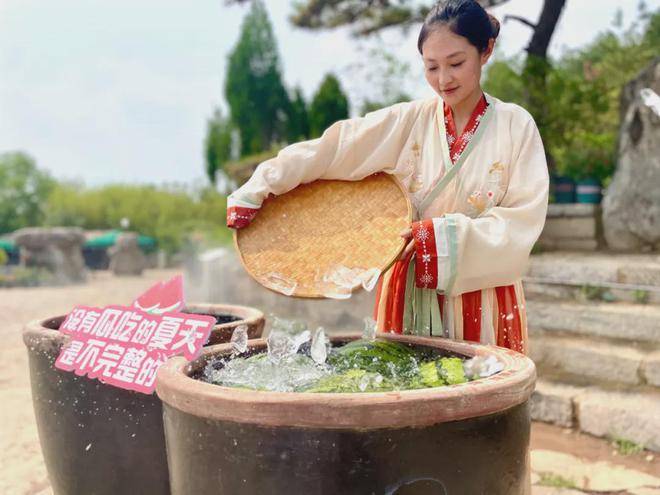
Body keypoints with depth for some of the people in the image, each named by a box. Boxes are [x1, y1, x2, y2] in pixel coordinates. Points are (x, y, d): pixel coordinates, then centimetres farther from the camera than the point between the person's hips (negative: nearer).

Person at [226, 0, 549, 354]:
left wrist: (448, 235, -21)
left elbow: (523, 220, -9)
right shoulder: (408, 121, 0)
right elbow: (332, 149, -5)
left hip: (480, 298, -1)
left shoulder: (515, 126, -3)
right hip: (409, 295, 1)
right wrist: (256, 191, -11)